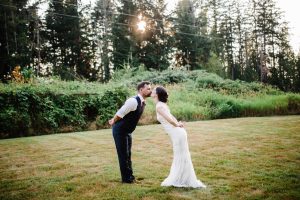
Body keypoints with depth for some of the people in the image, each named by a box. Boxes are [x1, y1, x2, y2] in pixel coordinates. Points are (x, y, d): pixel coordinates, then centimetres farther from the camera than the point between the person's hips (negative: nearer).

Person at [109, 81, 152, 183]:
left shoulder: (142, 102, 2)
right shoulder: (133, 101, -28)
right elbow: (119, 114, -23)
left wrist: (114, 120, 17)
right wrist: (114, 121, -3)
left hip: (127, 131, 9)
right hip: (120, 131, -9)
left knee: (128, 154, 16)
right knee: (123, 155, 1)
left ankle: (130, 176, 28)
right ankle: (126, 178, 13)